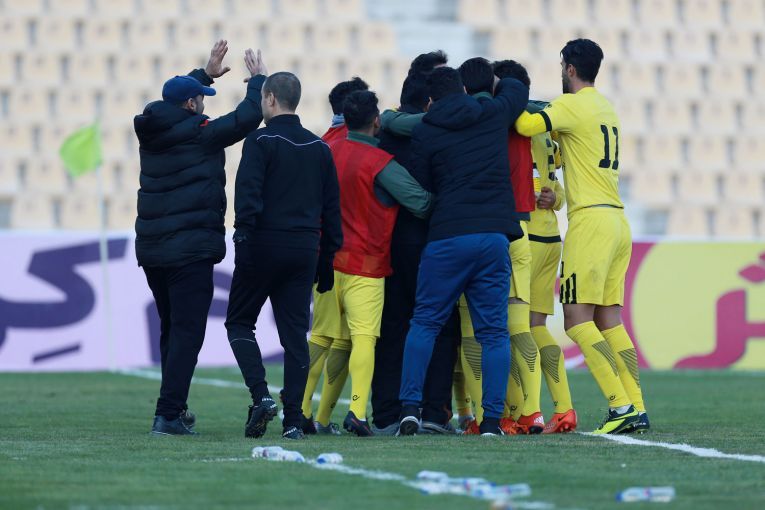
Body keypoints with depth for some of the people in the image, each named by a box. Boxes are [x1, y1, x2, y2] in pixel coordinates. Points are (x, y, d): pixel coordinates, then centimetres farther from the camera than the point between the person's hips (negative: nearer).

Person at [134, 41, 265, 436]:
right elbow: (246, 118, -8)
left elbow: (172, 104, 30)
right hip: (191, 250, -8)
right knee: (186, 331, -6)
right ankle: (168, 414, -13)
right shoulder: (199, 133, -11)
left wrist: (205, 73, 37)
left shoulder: (151, 131, 9)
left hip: (150, 250, 8)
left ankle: (175, 408, 27)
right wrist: (257, 80, 8)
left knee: (171, 329, 19)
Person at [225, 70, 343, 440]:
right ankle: (293, 421, 1)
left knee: (239, 322, 9)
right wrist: (327, 258, 16)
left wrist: (243, 240, -15)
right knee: (295, 334, 6)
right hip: (305, 250, 5)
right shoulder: (319, 148, 12)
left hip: (264, 244, -5)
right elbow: (332, 206, 13)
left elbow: (247, 197, -16)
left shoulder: (261, 141, -6)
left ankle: (261, 396, -10)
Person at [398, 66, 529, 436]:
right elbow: (517, 89, 31)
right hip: (496, 235, 2)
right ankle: (492, 417, -2)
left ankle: (410, 406, -4)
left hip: (447, 237, -2)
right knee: (493, 330, 4)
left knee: (425, 323, 8)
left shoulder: (424, 133, 2)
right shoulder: (493, 114, 9)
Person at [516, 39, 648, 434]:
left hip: (591, 220, -8)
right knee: (609, 320, 8)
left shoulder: (573, 105, -6)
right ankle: (636, 409, 3)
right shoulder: (606, 108, 20)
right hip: (618, 221, 8)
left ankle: (621, 405, -16)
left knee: (577, 319, -8)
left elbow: (528, 125, -20)